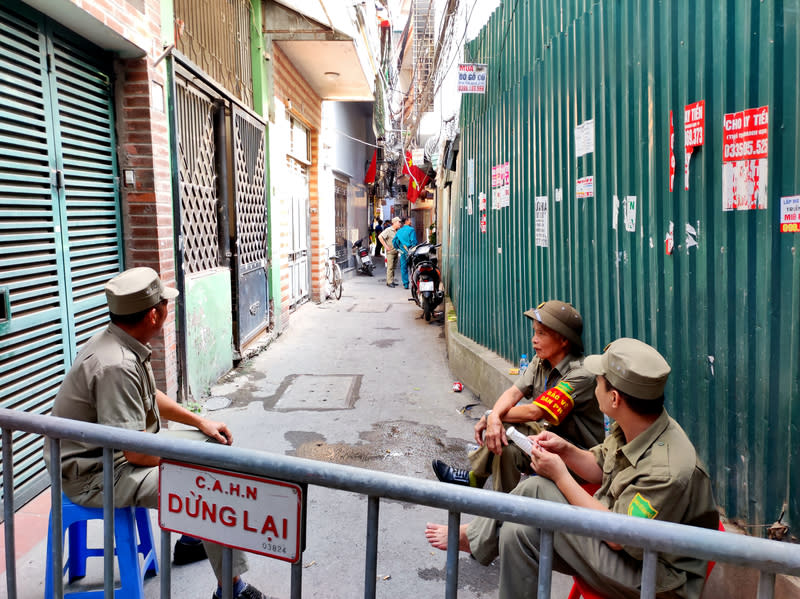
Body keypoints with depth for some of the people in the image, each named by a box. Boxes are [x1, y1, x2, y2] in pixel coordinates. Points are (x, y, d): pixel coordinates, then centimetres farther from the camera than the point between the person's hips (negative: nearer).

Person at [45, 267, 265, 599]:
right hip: (94, 477, -10)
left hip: (113, 451, 10)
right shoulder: (116, 366, -30)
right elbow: (138, 453, -28)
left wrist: (200, 421, 12)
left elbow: (150, 396, 18)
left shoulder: (119, 342, 2)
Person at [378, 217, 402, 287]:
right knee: (390, 267, -9)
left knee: (393, 267, 10)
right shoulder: (388, 230, -10)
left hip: (396, 251, 7)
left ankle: (391, 281, 16)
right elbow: (380, 237, -17)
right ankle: (389, 282, -8)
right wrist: (385, 246, -17)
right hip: (390, 252, -7)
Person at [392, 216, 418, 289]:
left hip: (403, 252, 5)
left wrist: (398, 249, 16)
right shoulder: (411, 230, -9)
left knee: (403, 268, 9)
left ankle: (405, 284, 9)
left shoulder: (399, 231, 9)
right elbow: (413, 241, -16)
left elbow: (394, 241, 9)